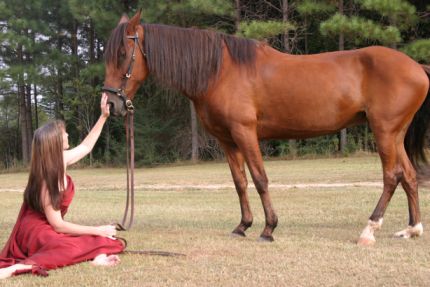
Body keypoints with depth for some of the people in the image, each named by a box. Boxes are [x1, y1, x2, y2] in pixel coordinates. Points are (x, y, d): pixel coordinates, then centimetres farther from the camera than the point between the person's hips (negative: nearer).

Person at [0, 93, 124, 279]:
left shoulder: (61, 161, -2)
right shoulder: (47, 180, -24)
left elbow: (86, 146, 20)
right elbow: (57, 225, -22)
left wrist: (103, 116, 18)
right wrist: (98, 230, -19)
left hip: (48, 230, 9)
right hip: (36, 232, -9)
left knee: (105, 240, 6)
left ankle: (96, 255, -25)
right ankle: (18, 267, -42)